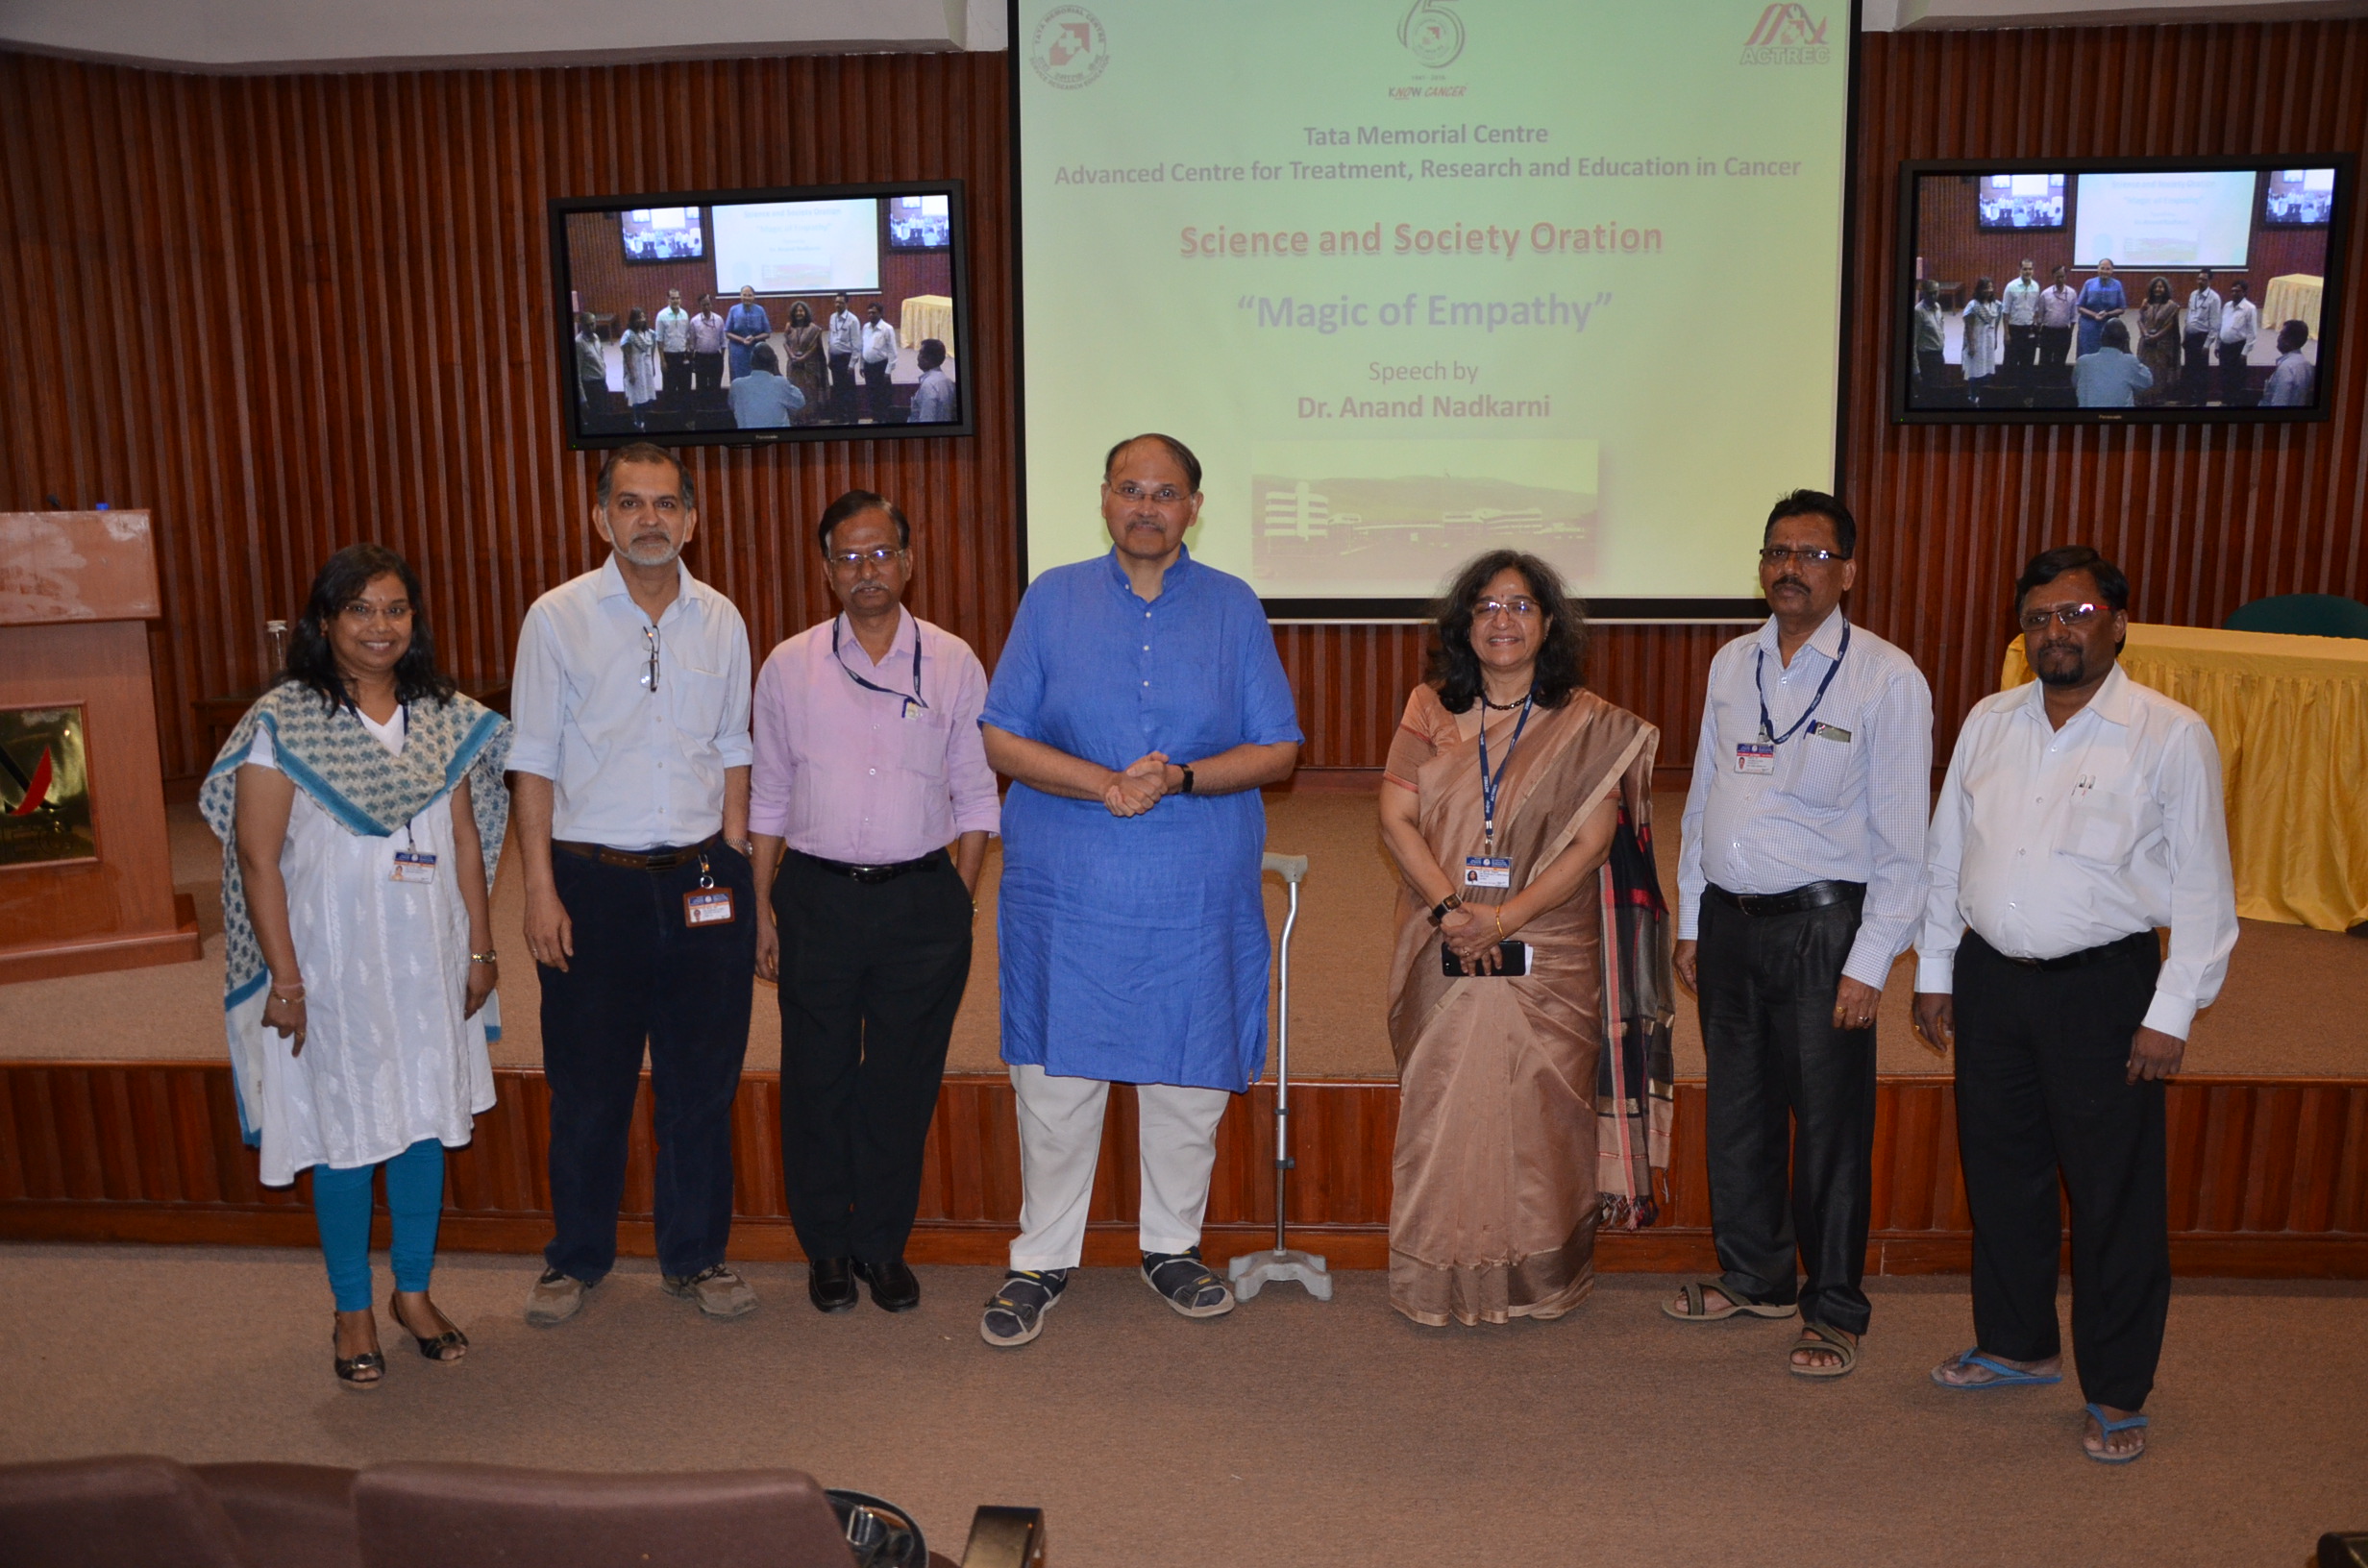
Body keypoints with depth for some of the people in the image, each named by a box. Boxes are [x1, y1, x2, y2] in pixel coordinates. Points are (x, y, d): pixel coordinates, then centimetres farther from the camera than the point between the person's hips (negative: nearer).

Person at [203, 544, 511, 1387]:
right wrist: (286, 980, -12)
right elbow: (258, 857, -9)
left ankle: (415, 1291, 30)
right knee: (345, 1137, 7)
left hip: (429, 964, 4)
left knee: (426, 1123, 12)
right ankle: (354, 1312, 24)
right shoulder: (282, 722, -8)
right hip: (335, 968, -4)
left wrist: (480, 950, 7)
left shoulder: (444, 719, 5)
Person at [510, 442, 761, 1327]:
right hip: (595, 879, -2)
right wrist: (540, 889, -6)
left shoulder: (720, 620, 5)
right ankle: (577, 1258, 28)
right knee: (588, 1084, 8)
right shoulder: (557, 618, -2)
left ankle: (694, 1255, 27)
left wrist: (732, 870, 6)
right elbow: (535, 762, -1)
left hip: (701, 876, 2)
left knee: (701, 1080, 10)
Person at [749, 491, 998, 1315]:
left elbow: (976, 796, 5)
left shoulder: (953, 663, 2)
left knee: (903, 1082, 7)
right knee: (817, 1078, 9)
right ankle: (827, 1247, 27)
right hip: (816, 897, 1)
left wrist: (962, 900, -1)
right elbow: (768, 797, 8)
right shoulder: (788, 666, 3)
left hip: (921, 897, 0)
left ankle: (884, 1245, 26)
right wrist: (762, 907, 4)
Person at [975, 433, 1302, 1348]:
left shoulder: (1235, 609, 5)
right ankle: (1042, 1260, 23)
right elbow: (1001, 739, 0)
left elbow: (1278, 751, 2)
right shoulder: (1052, 600, 4)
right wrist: (1101, 783, -16)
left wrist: (1182, 777, -15)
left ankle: (1172, 1247, 31)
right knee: (1054, 1079, 5)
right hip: (1065, 888, 0)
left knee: (1189, 1078, 10)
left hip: (1198, 894, 1)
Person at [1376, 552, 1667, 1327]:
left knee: (1539, 1110, 3)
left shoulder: (1588, 725, 0)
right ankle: (1442, 1280, 20)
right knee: (1444, 1107, 5)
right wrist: (1451, 909, -16)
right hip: (1445, 959, 2)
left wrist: (1504, 918, -17)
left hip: (1548, 957, -1)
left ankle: (1540, 1278, 21)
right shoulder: (1430, 711, 5)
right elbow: (1396, 818, -2)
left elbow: (1592, 844, -7)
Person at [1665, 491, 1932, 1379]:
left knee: (1828, 1122, 4)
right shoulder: (1732, 665, 8)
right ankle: (1754, 1276, 35)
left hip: (1820, 924, -5)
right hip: (1728, 917, 5)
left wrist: (1870, 963, -13)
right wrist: (1692, 922, 12)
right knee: (1737, 1106, 16)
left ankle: (1834, 1309, 23)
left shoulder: (1886, 679, -8)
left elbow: (1903, 838, -9)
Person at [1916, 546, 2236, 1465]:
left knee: (2115, 1192, 5)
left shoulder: (2171, 737, -9)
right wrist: (1936, 972, 11)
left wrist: (2172, 1012, -11)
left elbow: (2202, 888, -8)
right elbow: (1948, 853, 11)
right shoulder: (1988, 723, 5)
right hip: (1990, 977, 5)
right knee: (2000, 1173, 16)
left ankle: (2117, 1392, 21)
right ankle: (2017, 1345, 35)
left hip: (2102, 986, -5)